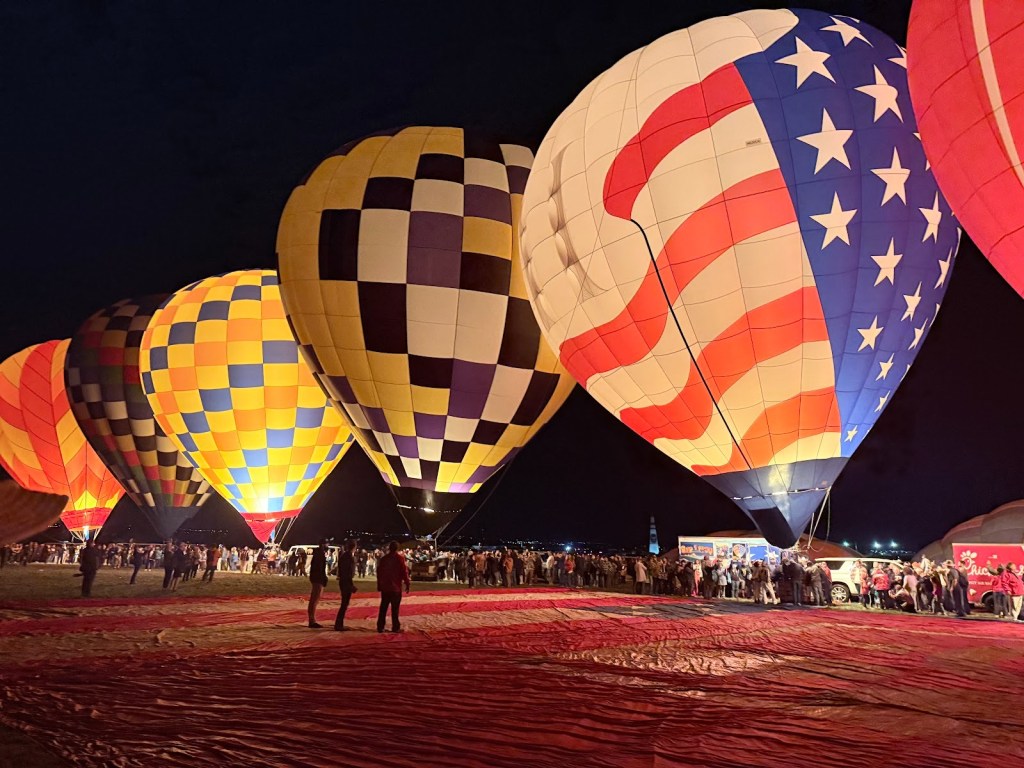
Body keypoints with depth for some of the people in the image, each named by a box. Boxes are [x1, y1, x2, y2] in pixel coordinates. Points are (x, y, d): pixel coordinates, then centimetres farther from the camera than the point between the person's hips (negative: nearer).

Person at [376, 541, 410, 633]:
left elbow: (379, 572, 10)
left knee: (383, 608, 9)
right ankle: (395, 627, 1)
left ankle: (380, 627, 10)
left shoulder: (383, 558, 5)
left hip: (384, 587, 4)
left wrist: (379, 585, 19)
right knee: (395, 608, 0)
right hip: (395, 587, -4)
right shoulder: (400, 558, -8)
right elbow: (404, 572, -11)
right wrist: (408, 584, -2)